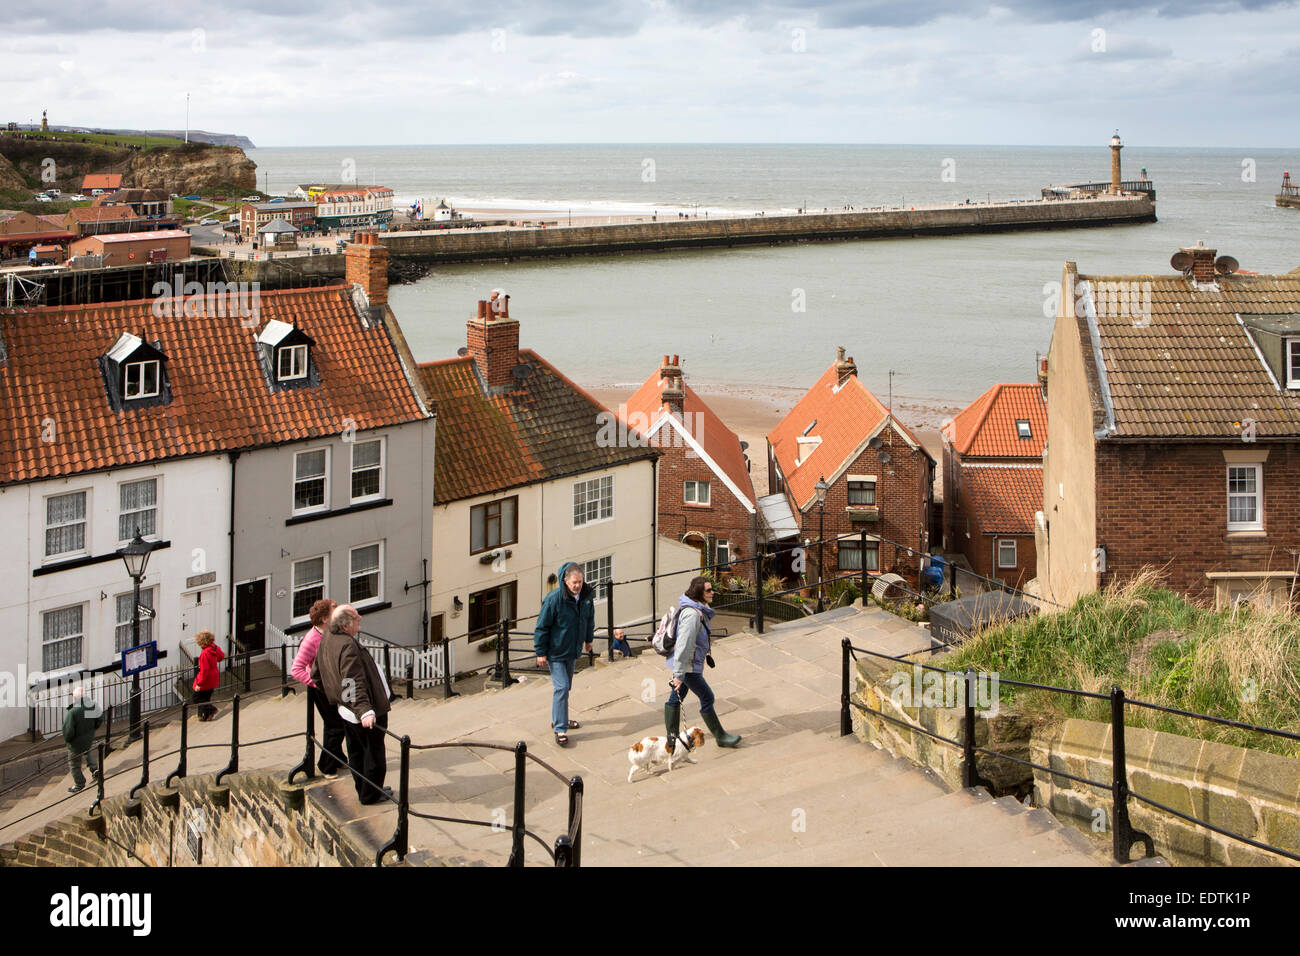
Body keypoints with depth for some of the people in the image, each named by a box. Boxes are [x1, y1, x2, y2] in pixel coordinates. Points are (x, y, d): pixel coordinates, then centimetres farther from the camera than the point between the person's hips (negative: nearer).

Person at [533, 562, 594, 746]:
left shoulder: (587, 595, -6)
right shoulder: (554, 599, -24)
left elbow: (589, 619, 14)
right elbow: (542, 626, -16)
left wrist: (589, 639, 23)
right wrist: (541, 653, -14)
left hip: (572, 651, 6)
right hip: (555, 652, -6)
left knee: (566, 686, 18)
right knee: (562, 687, -12)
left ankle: (559, 719, 36)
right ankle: (560, 729, -8)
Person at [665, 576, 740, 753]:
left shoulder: (699, 611, 8)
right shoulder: (692, 614, -25)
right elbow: (684, 644, -27)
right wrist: (679, 674, -27)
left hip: (690, 662, 10)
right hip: (688, 666, -10)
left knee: (675, 698, 15)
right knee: (707, 698, 0)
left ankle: (672, 739, 22)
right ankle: (720, 736, 11)